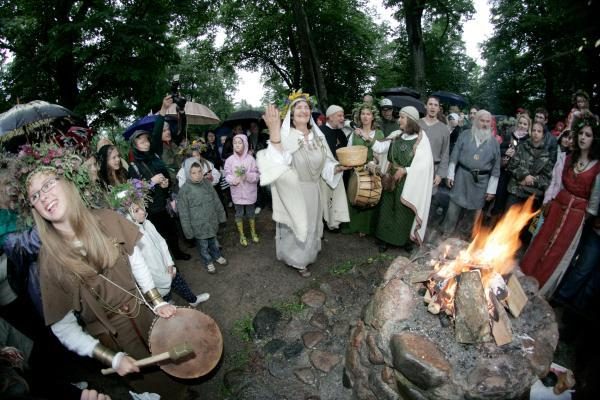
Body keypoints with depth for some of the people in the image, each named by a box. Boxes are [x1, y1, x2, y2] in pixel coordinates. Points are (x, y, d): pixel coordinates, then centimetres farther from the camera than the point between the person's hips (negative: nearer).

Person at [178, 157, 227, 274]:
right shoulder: (184, 190, -21)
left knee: (213, 240, 25)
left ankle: (217, 256, 50)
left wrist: (221, 215, 10)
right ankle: (208, 262, 41)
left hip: (212, 221, 4)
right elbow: (184, 213, -14)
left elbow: (216, 201, 4)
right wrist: (188, 230, -11)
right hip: (199, 225, -4)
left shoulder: (206, 183, -8)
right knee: (203, 245, 16)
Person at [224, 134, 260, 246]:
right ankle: (242, 235, 28)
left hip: (249, 191, 0)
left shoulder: (250, 159, -7)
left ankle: (253, 232, 35)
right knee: (239, 214, 11)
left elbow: (256, 175, -5)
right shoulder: (229, 160, -6)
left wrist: (247, 176, -23)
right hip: (237, 192, 0)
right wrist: (234, 179, -22)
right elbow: (227, 176, -4)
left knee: (250, 213, 14)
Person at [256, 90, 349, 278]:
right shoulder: (285, 136, -18)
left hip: (314, 192, 6)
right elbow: (276, 165, -37)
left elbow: (326, 165, 7)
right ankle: (298, 260, 33)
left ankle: (308, 255, 48)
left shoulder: (318, 136, 1)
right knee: (297, 226, 9)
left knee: (311, 225, 23)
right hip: (294, 193, -6)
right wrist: (274, 133, -46)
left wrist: (339, 167, -12)